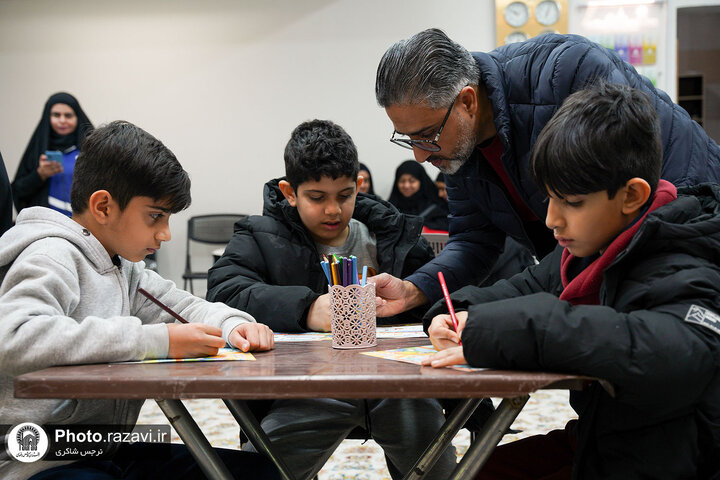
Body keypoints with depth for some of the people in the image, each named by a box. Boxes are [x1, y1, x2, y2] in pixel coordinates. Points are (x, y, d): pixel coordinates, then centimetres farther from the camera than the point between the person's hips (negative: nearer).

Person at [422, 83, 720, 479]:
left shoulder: (681, 277, -27)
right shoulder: (588, 248, 0)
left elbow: (673, 356, -47)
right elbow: (531, 287, 17)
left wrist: (502, 332, -45)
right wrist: (461, 315, -6)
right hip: (595, 438, 8)